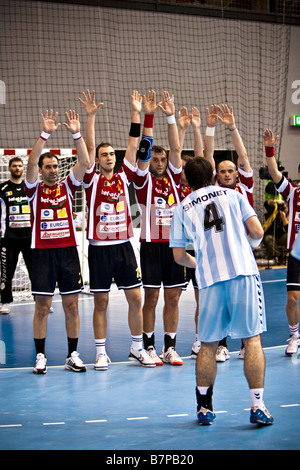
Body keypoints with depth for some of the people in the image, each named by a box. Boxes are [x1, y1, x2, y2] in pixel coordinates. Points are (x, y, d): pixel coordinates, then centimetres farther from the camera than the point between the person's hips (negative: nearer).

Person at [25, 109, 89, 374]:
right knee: (42, 307, 1)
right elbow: (31, 163, -13)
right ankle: (40, 357, 8)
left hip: (68, 250, 2)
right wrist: (45, 135, -24)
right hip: (43, 252, -2)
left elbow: (84, 163, -4)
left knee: (72, 305, 4)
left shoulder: (68, 186, 9)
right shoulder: (34, 189, 4)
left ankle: (73, 355, 11)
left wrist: (77, 134, -16)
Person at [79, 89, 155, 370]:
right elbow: (89, 149, -11)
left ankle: (137, 348, 17)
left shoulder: (124, 177, 8)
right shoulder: (92, 180, 0)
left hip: (124, 246, 3)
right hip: (100, 249, -3)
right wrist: (90, 117, -21)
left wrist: (136, 114, -4)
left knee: (136, 299, 4)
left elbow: (133, 146, 2)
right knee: (101, 303, 2)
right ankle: (101, 352, 10)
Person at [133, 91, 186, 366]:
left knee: (173, 299, 6)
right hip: (152, 245, -3)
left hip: (174, 244, 4)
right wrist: (149, 116, -15)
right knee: (151, 298, 0)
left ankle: (170, 348, 13)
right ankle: (150, 347, 8)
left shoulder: (173, 178, 10)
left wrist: (171, 116, -6)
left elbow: (176, 148, 1)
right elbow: (145, 150, -9)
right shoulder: (144, 180, 1)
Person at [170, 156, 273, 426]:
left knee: (208, 345, 12)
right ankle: (258, 406, -4)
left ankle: (204, 407, 16)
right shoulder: (232, 195, 11)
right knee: (252, 339, 1)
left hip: (210, 281, 1)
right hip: (243, 272, -1)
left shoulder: (182, 209, 11)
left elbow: (179, 256, 10)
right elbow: (257, 232, 2)